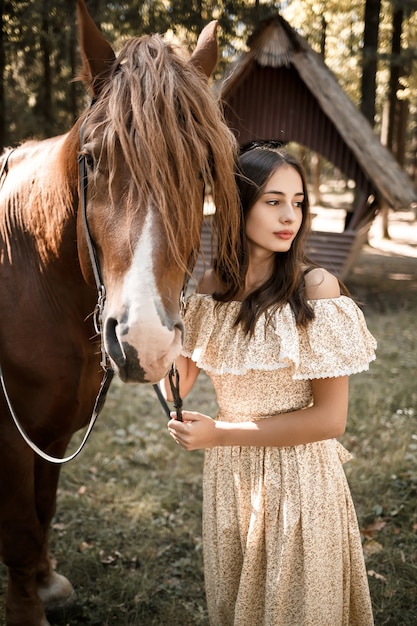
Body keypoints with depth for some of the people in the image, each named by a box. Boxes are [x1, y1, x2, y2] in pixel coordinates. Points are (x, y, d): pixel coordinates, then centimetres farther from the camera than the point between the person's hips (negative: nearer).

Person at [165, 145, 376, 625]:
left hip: (299, 477, -4)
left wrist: (218, 433, -19)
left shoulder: (316, 288, -18)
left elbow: (330, 419, -18)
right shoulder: (211, 286, -4)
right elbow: (176, 386, -4)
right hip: (228, 476, 4)